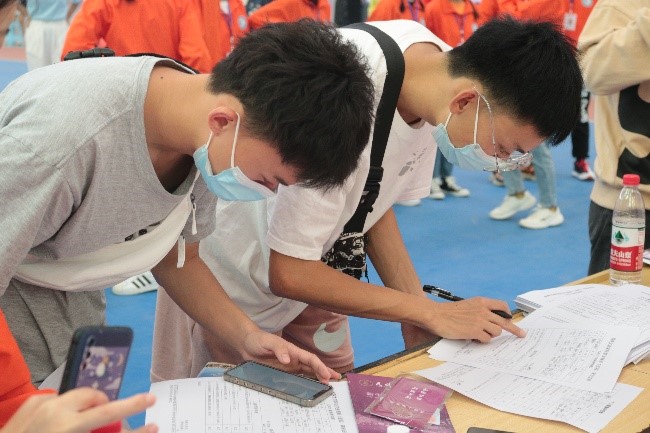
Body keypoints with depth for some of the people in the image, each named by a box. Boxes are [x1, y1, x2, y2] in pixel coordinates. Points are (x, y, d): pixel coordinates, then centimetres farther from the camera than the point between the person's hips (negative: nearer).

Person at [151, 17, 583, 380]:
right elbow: (288, 274, -30)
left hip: (303, 266, 6)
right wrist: (431, 313, -23)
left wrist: (416, 312, -11)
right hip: (231, 276, -6)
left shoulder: (438, 64, -15)